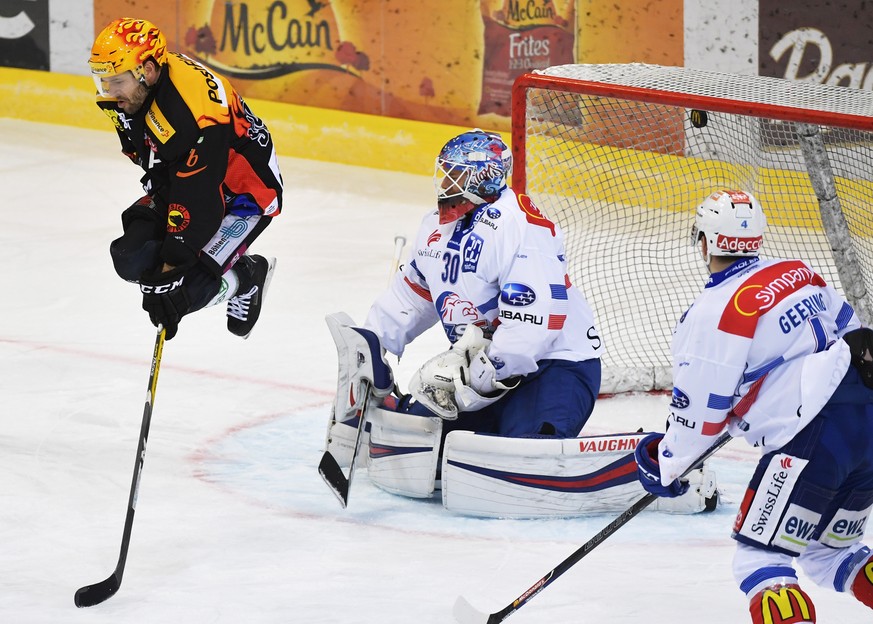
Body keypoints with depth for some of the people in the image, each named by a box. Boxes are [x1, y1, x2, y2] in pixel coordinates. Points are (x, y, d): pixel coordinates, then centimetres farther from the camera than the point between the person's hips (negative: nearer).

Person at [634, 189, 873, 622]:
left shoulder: (713, 314, -8)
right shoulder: (797, 274, 13)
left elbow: (699, 413, -5)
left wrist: (664, 466, 12)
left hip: (816, 440, -8)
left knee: (759, 556, -3)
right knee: (828, 552, 23)